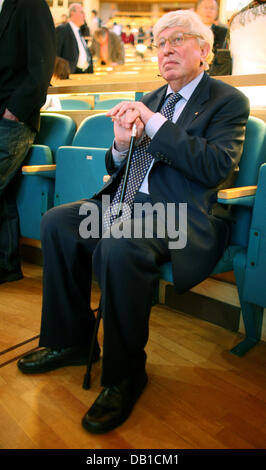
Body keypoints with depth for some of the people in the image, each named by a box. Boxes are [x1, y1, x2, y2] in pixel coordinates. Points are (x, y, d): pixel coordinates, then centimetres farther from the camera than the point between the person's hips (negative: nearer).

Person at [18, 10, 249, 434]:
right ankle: (71, 341, 6)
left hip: (182, 214, -8)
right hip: (128, 204, 8)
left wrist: (154, 122, -14)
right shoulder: (151, 100, 21)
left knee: (120, 248, -35)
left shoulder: (228, 101, 1)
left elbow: (216, 168, -16)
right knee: (57, 221, -6)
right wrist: (122, 145, -5)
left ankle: (125, 375, -14)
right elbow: (119, 169, 20)